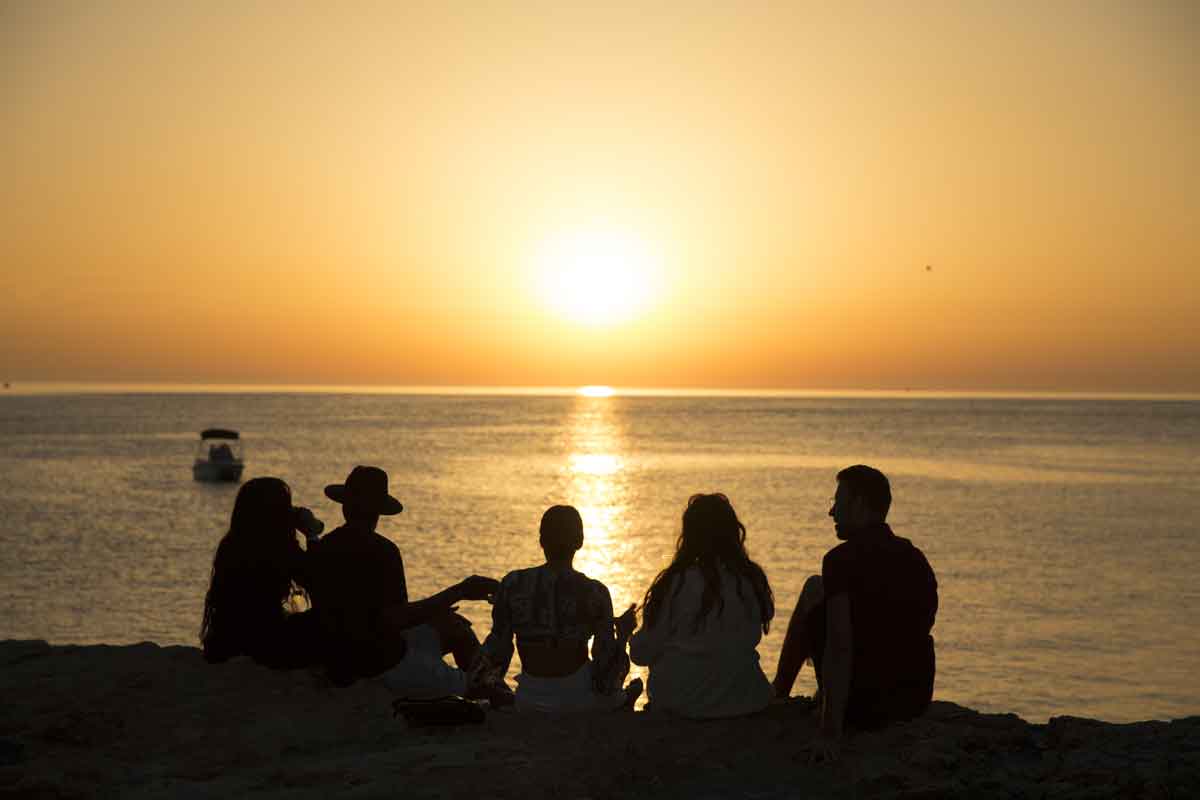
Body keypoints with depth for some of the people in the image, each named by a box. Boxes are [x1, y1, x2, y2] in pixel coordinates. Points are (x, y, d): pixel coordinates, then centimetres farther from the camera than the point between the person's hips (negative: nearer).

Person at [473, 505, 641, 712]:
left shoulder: (512, 585, -8)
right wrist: (623, 635, 7)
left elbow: (498, 644, -1)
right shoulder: (594, 593, -14)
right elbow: (607, 662, -12)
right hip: (578, 700, -3)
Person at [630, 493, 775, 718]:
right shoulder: (752, 580, -4)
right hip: (742, 700, 3)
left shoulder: (676, 583, -15)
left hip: (681, 704, -3)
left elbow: (642, 654, -7)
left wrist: (627, 634, 14)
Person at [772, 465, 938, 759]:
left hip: (863, 706, -7)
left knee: (812, 594, 13)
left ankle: (778, 695, 31)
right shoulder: (917, 558, 9)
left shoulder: (843, 559, -14)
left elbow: (840, 648, -23)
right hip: (917, 702, 7)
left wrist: (831, 732, -24)